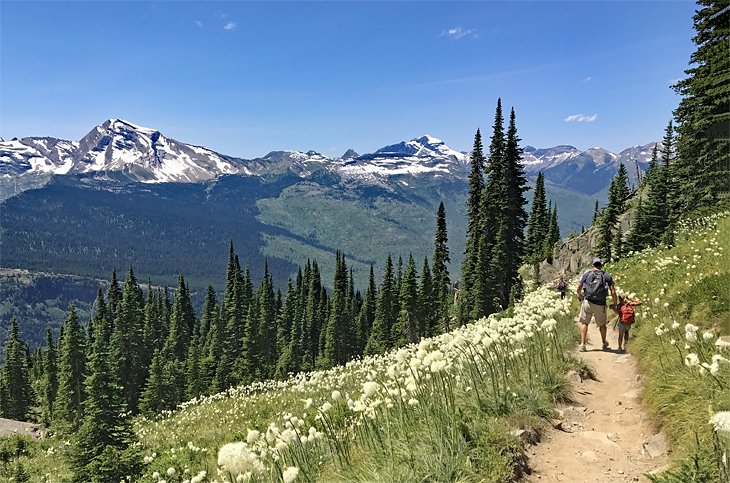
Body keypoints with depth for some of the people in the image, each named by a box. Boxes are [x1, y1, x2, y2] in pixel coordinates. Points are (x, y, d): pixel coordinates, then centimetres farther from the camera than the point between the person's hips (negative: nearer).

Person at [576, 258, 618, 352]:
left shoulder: (587, 274, 5)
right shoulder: (607, 275, 5)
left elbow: (578, 289, 6)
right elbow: (613, 292, -1)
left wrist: (580, 296, 26)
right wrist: (615, 304, 11)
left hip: (588, 302, -1)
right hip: (600, 305, 1)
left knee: (584, 323, 10)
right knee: (602, 324, 19)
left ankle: (582, 344, 1)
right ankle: (604, 344, 36)